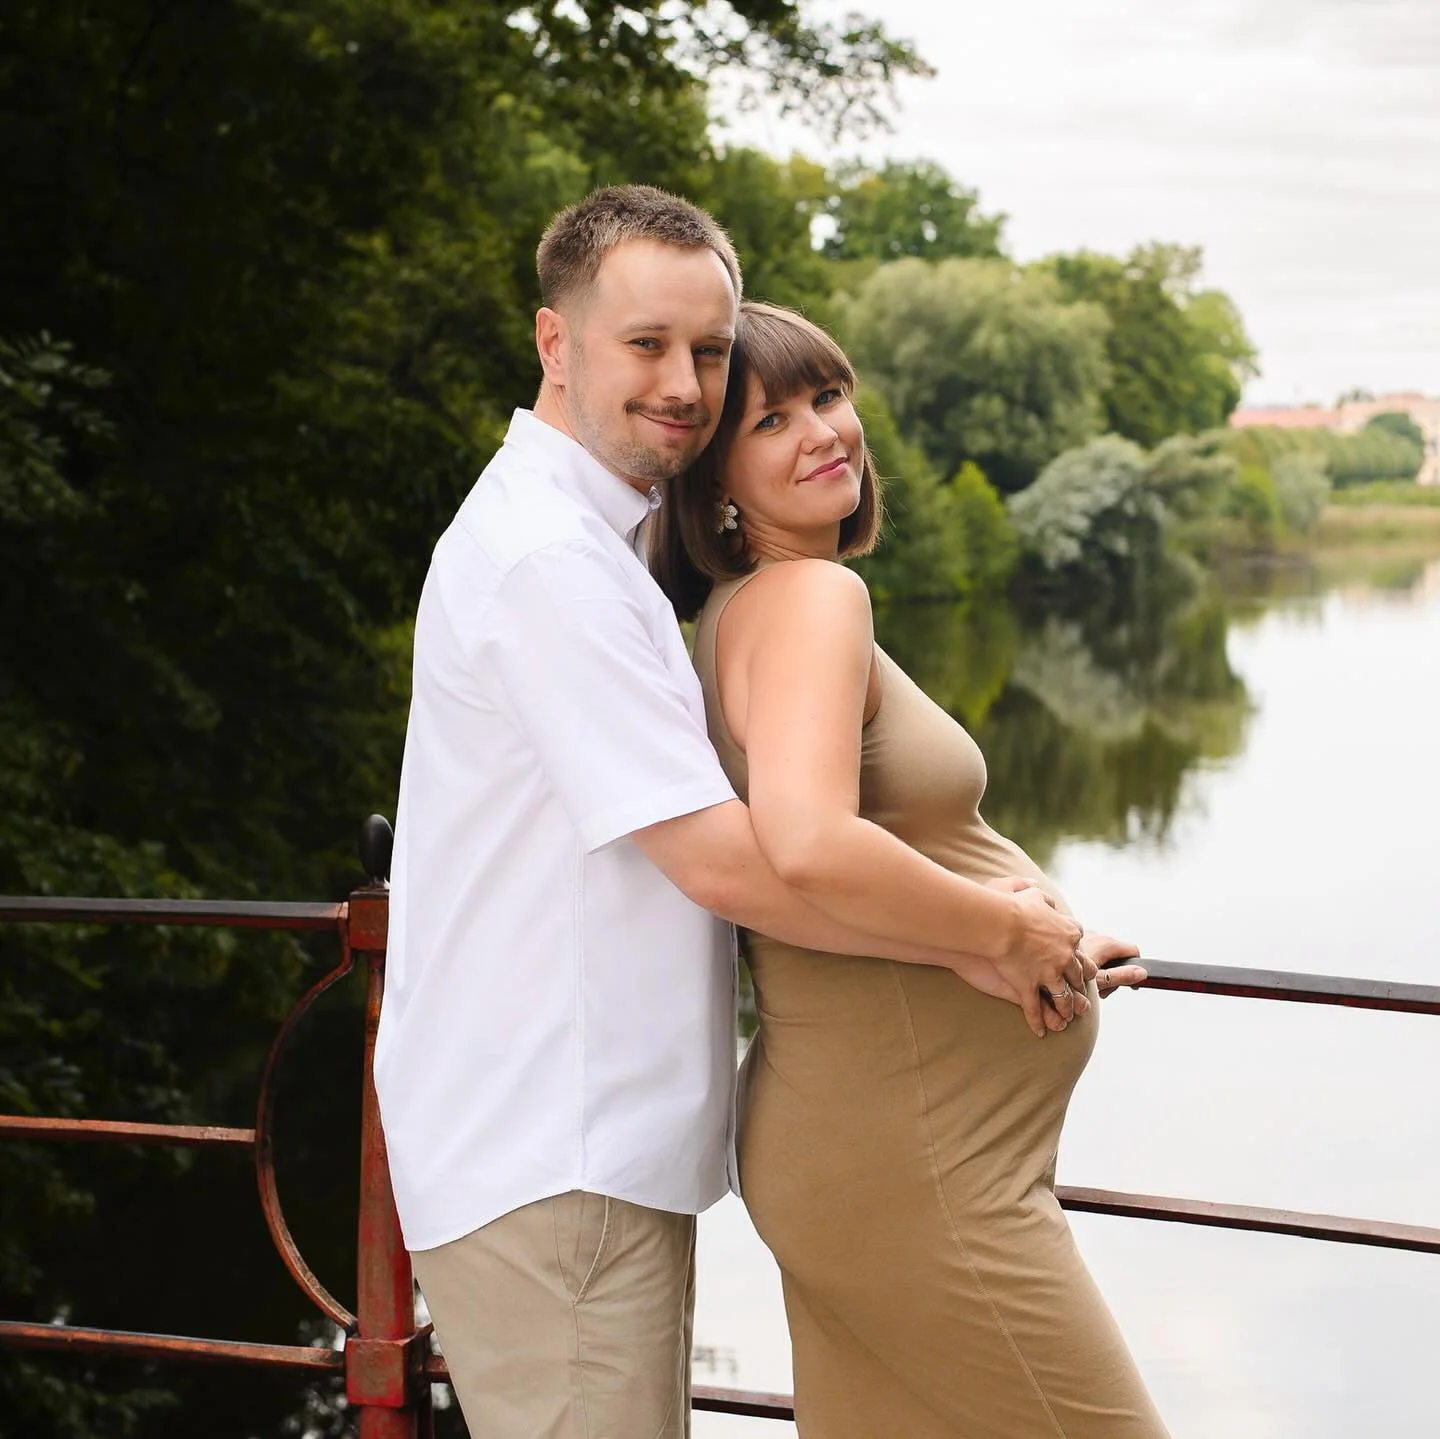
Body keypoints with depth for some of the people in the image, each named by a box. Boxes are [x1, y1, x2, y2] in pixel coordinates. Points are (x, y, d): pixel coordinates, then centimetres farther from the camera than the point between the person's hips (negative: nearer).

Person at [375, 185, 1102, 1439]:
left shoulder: (586, 538, 17)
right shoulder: (549, 558, -17)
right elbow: (722, 861, -21)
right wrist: (992, 933, -11)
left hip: (601, 1137, 10)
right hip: (551, 1164, -10)